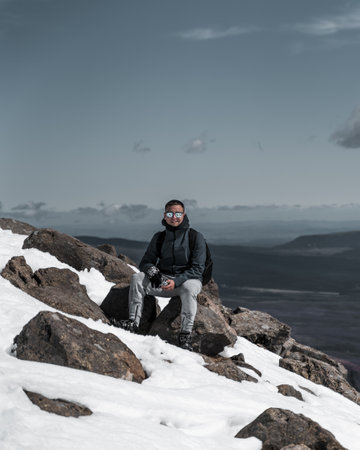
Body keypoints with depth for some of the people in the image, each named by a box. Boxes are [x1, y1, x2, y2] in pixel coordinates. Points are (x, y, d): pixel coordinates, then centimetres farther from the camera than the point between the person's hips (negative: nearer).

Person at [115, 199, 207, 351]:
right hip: (162, 278, 4)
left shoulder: (196, 237, -5)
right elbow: (145, 262, 9)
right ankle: (133, 322, -24)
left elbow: (197, 269, -12)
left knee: (189, 287, -39)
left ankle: (185, 335, -35)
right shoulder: (159, 237, 8)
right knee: (137, 278, -20)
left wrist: (176, 282, -26)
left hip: (187, 279, -4)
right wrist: (152, 271, -17)